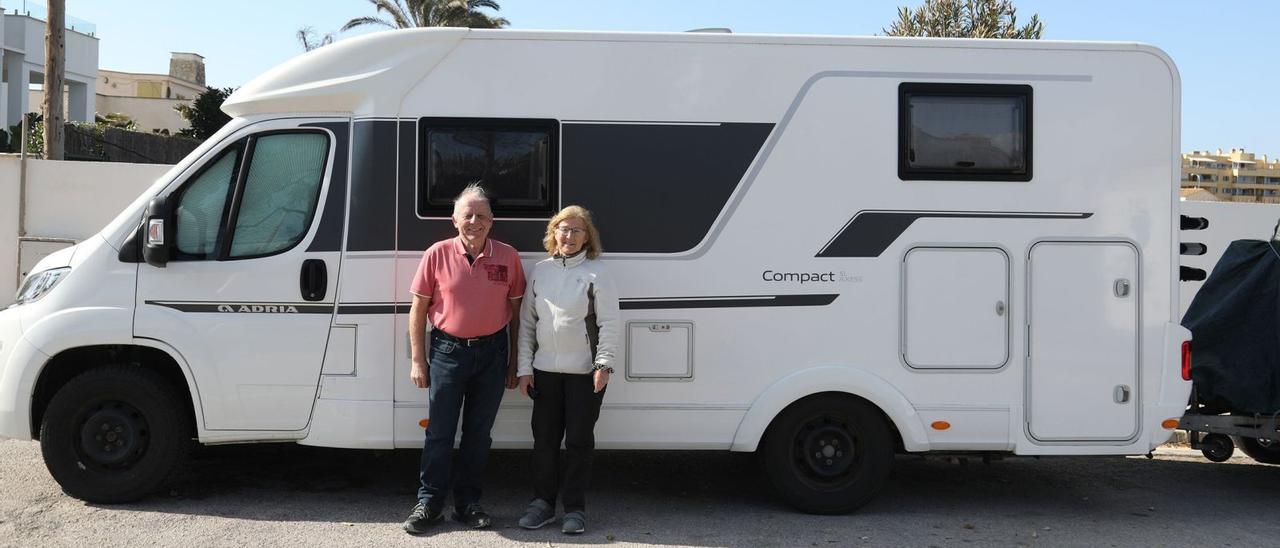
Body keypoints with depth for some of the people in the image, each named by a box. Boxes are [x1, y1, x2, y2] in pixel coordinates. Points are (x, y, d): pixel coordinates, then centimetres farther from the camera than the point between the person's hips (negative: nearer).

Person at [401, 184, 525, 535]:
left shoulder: (508, 257, -1)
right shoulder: (437, 255, -5)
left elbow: (515, 310, 6)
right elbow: (418, 309, 0)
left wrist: (514, 361, 4)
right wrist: (418, 360, -3)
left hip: (492, 351, 2)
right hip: (448, 350, -2)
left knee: (479, 432, 11)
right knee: (439, 431, 4)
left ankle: (468, 502, 23)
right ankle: (429, 503, 16)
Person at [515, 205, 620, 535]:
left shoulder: (595, 273, -4)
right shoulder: (540, 271, 7)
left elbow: (609, 323, -7)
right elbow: (527, 321, 9)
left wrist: (604, 363, -15)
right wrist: (524, 368, 5)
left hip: (585, 371, -3)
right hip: (545, 370, 4)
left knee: (579, 440, 3)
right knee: (544, 438, 9)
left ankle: (575, 508, 15)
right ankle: (543, 502, 23)